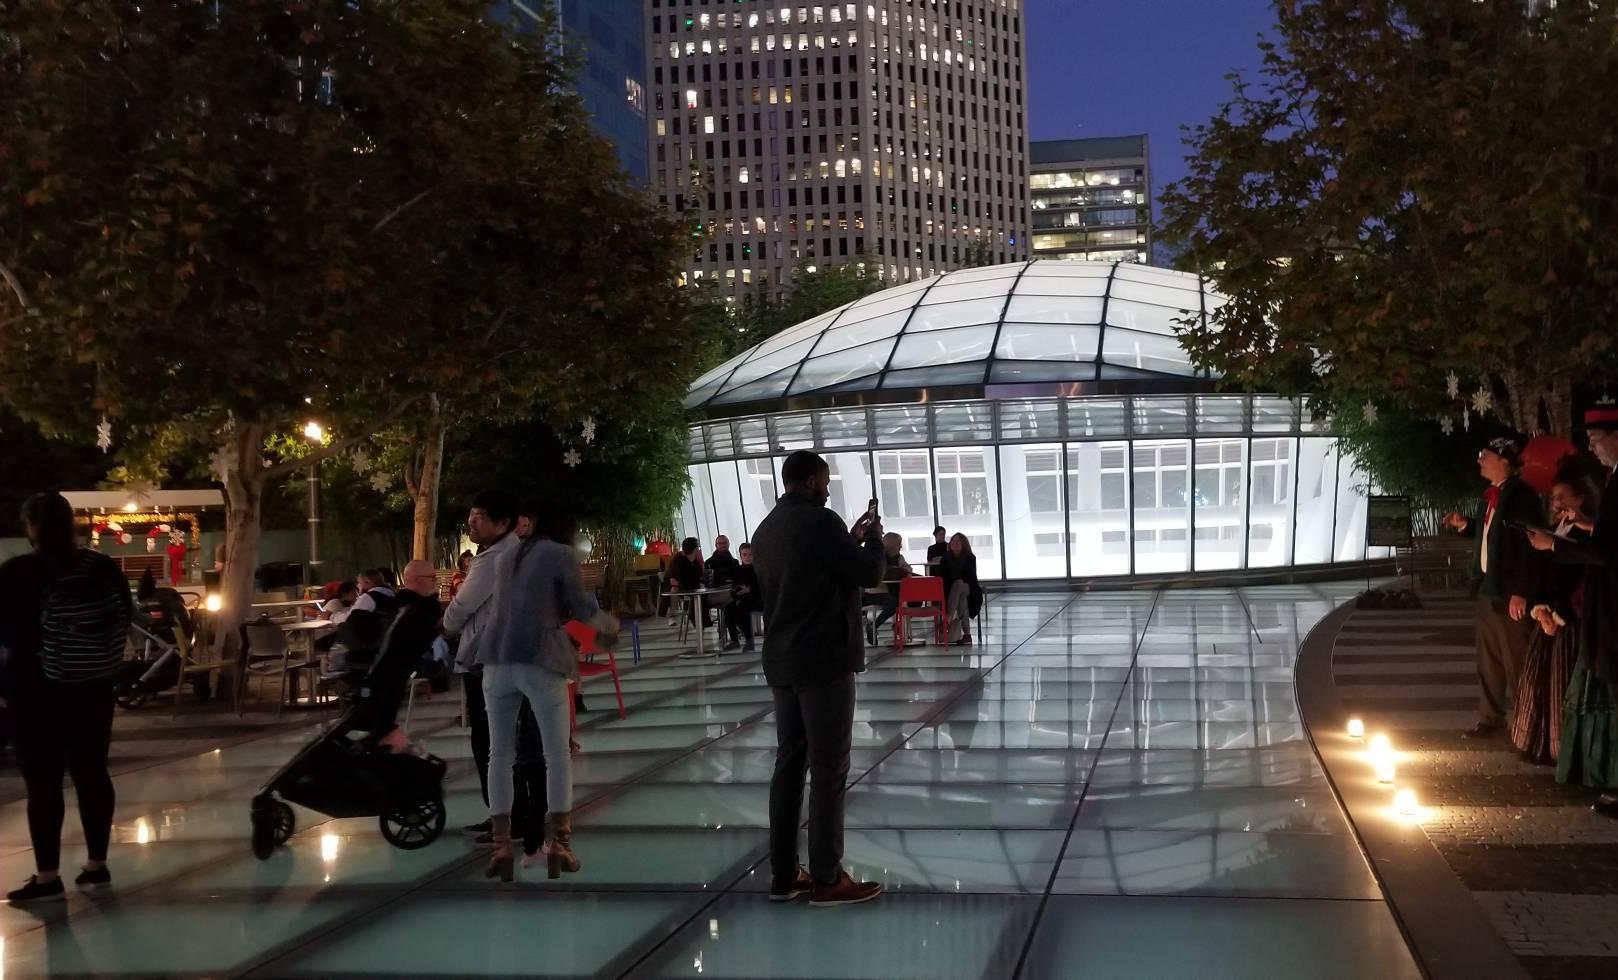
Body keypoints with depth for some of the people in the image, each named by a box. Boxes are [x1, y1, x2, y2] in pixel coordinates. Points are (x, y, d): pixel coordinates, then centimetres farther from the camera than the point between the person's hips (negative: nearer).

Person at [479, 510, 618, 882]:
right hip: (539, 661, -5)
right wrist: (610, 626, 26)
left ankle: (501, 846, 1)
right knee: (558, 753, 3)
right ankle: (558, 845, -2)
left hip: (498, 659, 5)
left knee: (500, 754, 7)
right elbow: (583, 609, 6)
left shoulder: (505, 557, 21)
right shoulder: (562, 555, 2)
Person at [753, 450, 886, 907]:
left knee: (789, 763, 10)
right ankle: (827, 879, 0)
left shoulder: (766, 530, 14)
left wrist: (852, 539, 20)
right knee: (829, 770, -4)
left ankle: (784, 874, 13)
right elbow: (869, 574, -9)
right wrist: (873, 539, 8)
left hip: (781, 663, 9)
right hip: (824, 662, -9)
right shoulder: (819, 521, -13)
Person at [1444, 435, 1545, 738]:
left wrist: (1520, 593, -22)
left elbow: (1529, 546, -19)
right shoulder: (1493, 495, 13)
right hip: (1488, 587, 9)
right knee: (1488, 660, 16)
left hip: (1510, 592, -9)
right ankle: (1489, 718, 26)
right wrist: (1465, 525, 7)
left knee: (1516, 663, -1)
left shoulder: (1522, 495, -15)